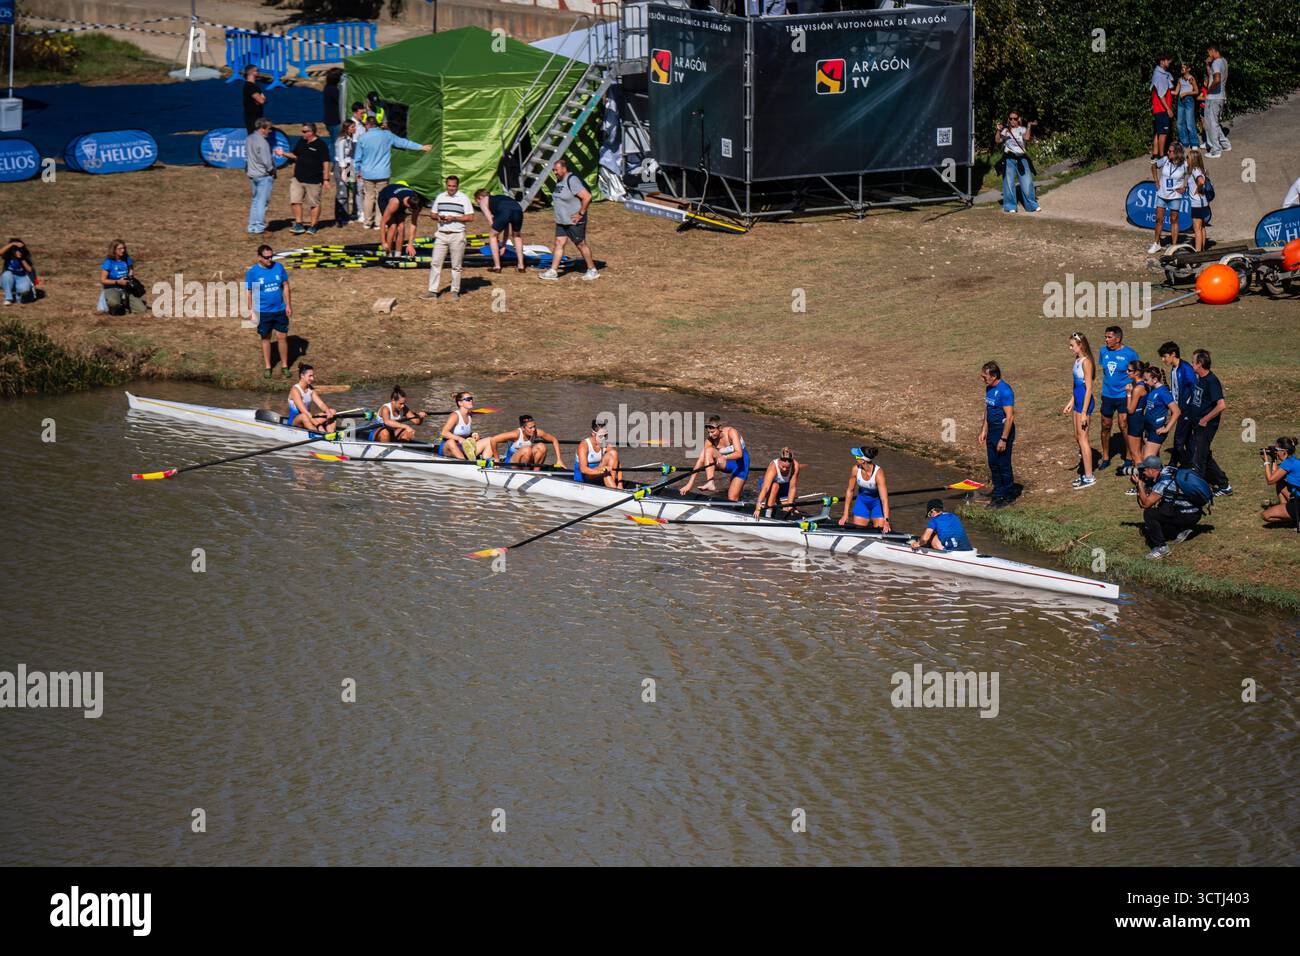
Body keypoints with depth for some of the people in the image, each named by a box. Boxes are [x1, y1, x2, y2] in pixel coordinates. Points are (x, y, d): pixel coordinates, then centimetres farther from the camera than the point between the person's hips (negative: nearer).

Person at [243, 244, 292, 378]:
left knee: (282, 337, 5)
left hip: (280, 310, 2)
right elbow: (248, 292, -4)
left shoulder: (278, 267, -5)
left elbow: (285, 286, 4)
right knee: (265, 338, 11)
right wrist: (250, 310, -7)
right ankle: (267, 367, 25)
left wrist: (288, 305, 3)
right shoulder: (252, 272, -11)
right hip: (263, 312, -2)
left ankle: (284, 366, 18)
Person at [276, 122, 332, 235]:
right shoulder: (301, 142, 10)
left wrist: (326, 179, -12)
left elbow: (325, 163, -9)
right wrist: (283, 153, 7)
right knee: (295, 201, -2)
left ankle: (313, 226, 16)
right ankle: (298, 225, 5)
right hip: (298, 179, 6)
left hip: (313, 180, -6)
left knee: (314, 204, 5)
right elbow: (295, 156, 23)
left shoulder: (320, 145, -9)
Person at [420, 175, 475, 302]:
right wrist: (438, 217, -6)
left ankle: (455, 291, 13)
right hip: (441, 234, 3)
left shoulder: (463, 198, -1)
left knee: (456, 266, 4)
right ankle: (432, 291, 2)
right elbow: (433, 214, 18)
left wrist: (454, 218, -16)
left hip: (457, 235, -3)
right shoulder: (440, 197, 11)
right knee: (435, 263, -1)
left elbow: (470, 217, -5)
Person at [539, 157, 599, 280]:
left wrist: (581, 213, -21)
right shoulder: (559, 181, 9)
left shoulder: (572, 181, -20)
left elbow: (587, 196, -26)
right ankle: (553, 271, 5)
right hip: (562, 221, 9)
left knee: (581, 245, 1)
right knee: (559, 244, 5)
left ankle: (592, 271, 13)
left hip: (574, 222, -9)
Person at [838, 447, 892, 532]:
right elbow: (850, 491, -6)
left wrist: (886, 521, -43)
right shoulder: (855, 469, -20)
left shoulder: (878, 473, -32)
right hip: (862, 500, 4)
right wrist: (845, 515, -3)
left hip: (877, 500, -4)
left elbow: (884, 499, -35)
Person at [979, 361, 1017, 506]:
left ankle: (1008, 496, 13)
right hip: (992, 431, 9)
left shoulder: (1005, 391, -21)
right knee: (993, 464, 14)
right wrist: (984, 430, 17)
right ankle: (998, 495, 24)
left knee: (1004, 465, 0)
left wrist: (1004, 439, -22)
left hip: (1004, 431, -9)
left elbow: (1010, 417, -22)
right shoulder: (989, 388, 7)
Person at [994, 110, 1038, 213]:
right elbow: (998, 140, -5)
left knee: (1027, 183, -2)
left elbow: (1026, 138, -9)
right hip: (1009, 159, -1)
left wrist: (1029, 126, -14)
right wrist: (999, 131, -19)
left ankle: (1031, 205, 8)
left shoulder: (1022, 130, 11)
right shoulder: (1005, 130, 9)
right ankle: (1010, 206, 7)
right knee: (1009, 183, -2)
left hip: (1022, 158, 1)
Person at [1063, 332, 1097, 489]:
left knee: (1082, 438, -4)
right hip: (1078, 400, 10)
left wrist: (1084, 412, -20)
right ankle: (1085, 474, 22)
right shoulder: (1077, 361, 11)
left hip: (1085, 401, -10)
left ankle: (1089, 477, 1)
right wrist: (1070, 404, 21)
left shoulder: (1086, 362, -18)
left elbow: (1088, 388, -19)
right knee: (1078, 437, 14)